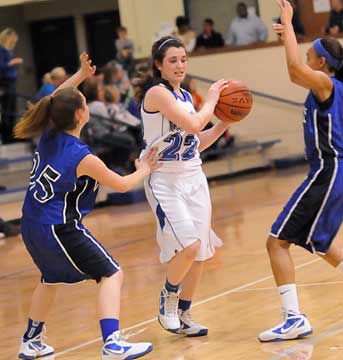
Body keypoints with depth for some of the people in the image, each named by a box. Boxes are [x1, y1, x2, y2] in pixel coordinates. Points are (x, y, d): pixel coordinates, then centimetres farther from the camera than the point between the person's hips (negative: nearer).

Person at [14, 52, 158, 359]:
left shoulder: (49, 135, -1)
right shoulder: (83, 158, -18)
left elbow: (57, 100, 22)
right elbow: (121, 185, -3)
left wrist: (81, 75, 16)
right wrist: (144, 171, 14)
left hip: (32, 225, 8)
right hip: (60, 228, -8)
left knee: (51, 279, 30)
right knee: (111, 275, -6)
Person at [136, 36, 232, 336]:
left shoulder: (185, 96, 12)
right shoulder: (157, 93, -13)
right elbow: (193, 124, -23)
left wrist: (225, 122, 8)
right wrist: (211, 100, -8)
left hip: (194, 178, 8)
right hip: (165, 180, -8)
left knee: (201, 252, 6)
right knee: (188, 245, -21)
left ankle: (183, 316, 19)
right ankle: (168, 298, 4)